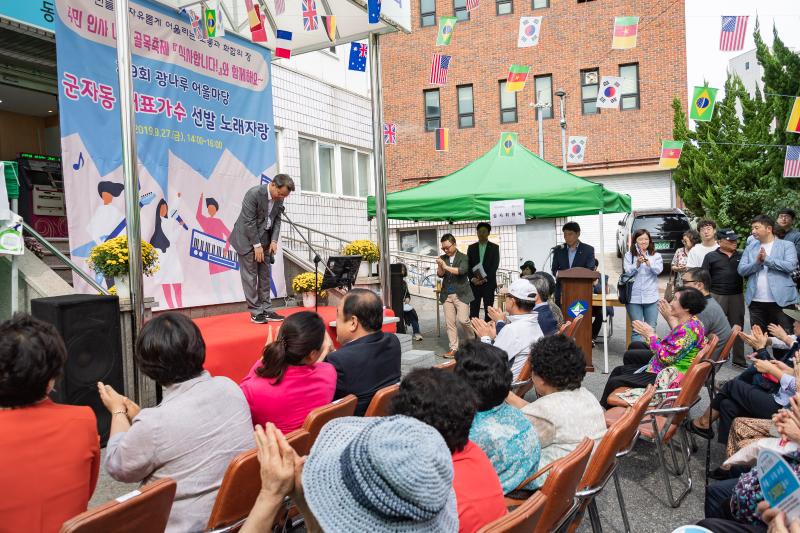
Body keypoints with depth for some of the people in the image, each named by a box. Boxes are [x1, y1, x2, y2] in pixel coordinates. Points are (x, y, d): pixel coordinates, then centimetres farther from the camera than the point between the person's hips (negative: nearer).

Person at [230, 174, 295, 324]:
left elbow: (277, 220, 6)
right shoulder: (254, 194, -22)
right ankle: (255, 312, 0)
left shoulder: (279, 197, -2)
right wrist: (257, 245, -18)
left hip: (265, 239, 7)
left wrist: (274, 240, -6)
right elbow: (249, 222, -21)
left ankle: (266, 310, 11)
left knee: (265, 276, 7)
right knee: (250, 276, -4)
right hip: (247, 238, -7)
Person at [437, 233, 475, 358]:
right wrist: (440, 266, -18)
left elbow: (462, 270, -19)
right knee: (449, 323, 3)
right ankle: (453, 348, 10)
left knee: (463, 320, -9)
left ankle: (473, 341, 17)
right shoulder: (443, 258, 9)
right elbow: (440, 274, 1)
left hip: (461, 294, -4)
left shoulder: (463, 258, -3)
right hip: (447, 295, 4)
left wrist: (446, 267, -24)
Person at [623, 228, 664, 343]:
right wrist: (637, 264, -23)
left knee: (651, 328, 5)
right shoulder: (629, 255, 5)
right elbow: (627, 271, -6)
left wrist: (647, 261, -23)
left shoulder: (656, 256, 7)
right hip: (634, 297, -1)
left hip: (651, 297, 1)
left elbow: (658, 270, -9)